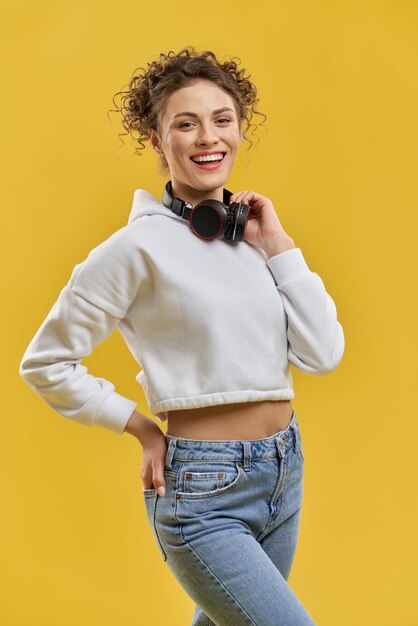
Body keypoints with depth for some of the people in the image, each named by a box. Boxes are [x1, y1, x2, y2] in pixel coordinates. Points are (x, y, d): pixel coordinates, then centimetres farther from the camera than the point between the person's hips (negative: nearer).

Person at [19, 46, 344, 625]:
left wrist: (277, 245, -5)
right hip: (203, 491, -7)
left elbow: (322, 354, -2)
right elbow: (45, 364, -7)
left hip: (285, 471, 7)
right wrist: (144, 430, -5)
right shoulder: (141, 246, -13)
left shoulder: (254, 233, 5)